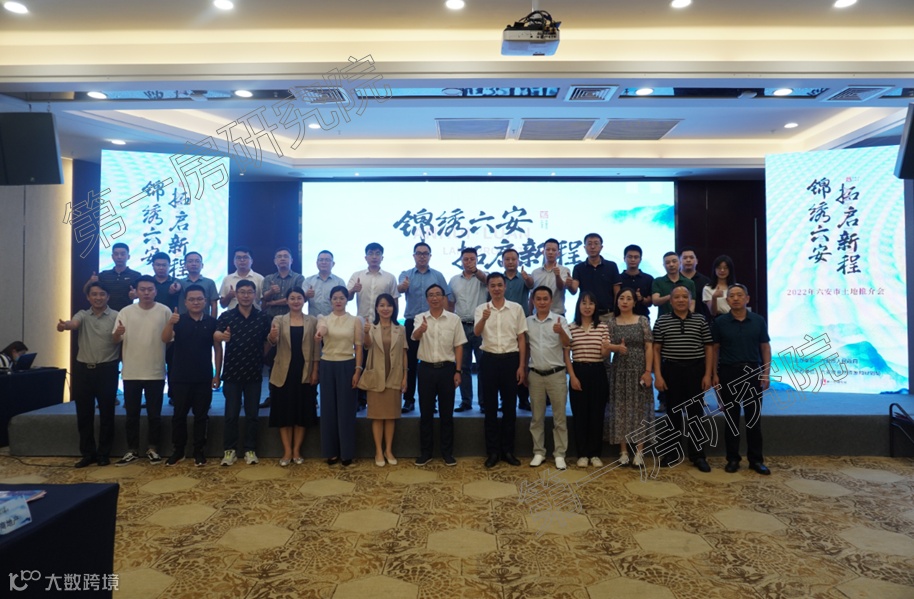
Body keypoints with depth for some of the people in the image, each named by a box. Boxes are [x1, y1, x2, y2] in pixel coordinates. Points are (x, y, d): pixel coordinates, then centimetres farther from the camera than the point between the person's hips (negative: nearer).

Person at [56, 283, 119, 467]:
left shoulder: (116, 316, -1)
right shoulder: (83, 315, 4)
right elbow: (73, 323, -19)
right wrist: (64, 325, -40)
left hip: (107, 369, -3)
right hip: (83, 369, 3)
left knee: (106, 413, 4)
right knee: (84, 414, 8)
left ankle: (103, 453, 16)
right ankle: (87, 453, 20)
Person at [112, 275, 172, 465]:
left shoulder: (165, 311, -3)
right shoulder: (126, 312, 0)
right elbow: (115, 340, 0)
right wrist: (117, 333, -22)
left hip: (156, 372, -1)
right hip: (131, 372, 1)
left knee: (154, 414, 8)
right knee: (132, 414, 10)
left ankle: (153, 448, 20)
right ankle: (132, 450, 22)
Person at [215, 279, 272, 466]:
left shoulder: (262, 317, 1)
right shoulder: (226, 316, -3)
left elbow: (267, 343, 10)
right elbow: (216, 335, -20)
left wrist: (259, 358, 2)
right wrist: (222, 336, -42)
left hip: (254, 373, 1)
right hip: (232, 372, -1)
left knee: (252, 414, 8)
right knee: (231, 414, 6)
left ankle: (250, 450, 19)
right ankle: (229, 450, 18)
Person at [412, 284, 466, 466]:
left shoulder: (454, 319, -1)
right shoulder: (420, 318, 0)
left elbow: (459, 346, 2)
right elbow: (415, 336, -22)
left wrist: (458, 371, -4)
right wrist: (421, 329, -46)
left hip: (447, 368, 0)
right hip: (426, 368, 1)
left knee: (447, 412, 8)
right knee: (426, 412, 8)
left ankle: (447, 452, 19)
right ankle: (425, 452, 20)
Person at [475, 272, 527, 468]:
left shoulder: (516, 308, 2)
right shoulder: (481, 309, 1)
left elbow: (521, 338, 4)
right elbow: (476, 333, -15)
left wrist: (521, 365, -2)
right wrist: (484, 318, -36)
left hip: (511, 359, 0)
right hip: (489, 359, 0)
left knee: (509, 406, 8)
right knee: (490, 407, 6)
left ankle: (508, 450, 20)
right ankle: (492, 451, 16)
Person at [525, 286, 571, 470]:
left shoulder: (560, 320, -5)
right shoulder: (528, 321, 4)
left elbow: (567, 344, -17)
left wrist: (561, 332, -38)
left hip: (556, 374, -2)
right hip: (535, 374, 3)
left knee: (559, 417, 5)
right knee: (537, 417, 10)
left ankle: (559, 454, 14)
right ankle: (538, 452, 21)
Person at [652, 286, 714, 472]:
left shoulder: (700, 320, 4)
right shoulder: (661, 321, 2)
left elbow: (708, 348, 4)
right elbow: (656, 350, 1)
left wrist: (707, 374, -3)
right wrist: (658, 375, -6)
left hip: (695, 370, 1)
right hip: (671, 370, 0)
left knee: (696, 413, 7)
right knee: (673, 413, 8)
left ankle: (697, 454, 17)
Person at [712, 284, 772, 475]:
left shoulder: (759, 321, 3)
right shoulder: (719, 322, -1)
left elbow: (765, 347, 5)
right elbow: (714, 349, 1)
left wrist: (766, 373, -2)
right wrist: (714, 374, -5)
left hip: (753, 372, 1)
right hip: (728, 373, -1)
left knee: (754, 418, 6)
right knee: (731, 418, 6)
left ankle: (756, 459, 15)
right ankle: (732, 458, 15)